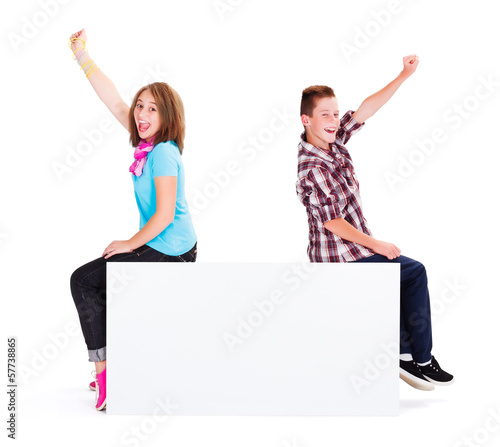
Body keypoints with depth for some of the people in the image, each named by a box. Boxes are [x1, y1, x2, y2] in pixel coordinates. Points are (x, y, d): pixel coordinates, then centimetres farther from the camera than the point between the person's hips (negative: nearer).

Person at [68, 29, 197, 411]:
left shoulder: (163, 153, -20)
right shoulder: (147, 142, 4)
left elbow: (164, 214, -24)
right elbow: (115, 102, 7)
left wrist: (131, 244, -12)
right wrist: (83, 57, 5)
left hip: (168, 254, -9)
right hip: (168, 250, 9)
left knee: (84, 280, -2)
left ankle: (104, 367, 5)